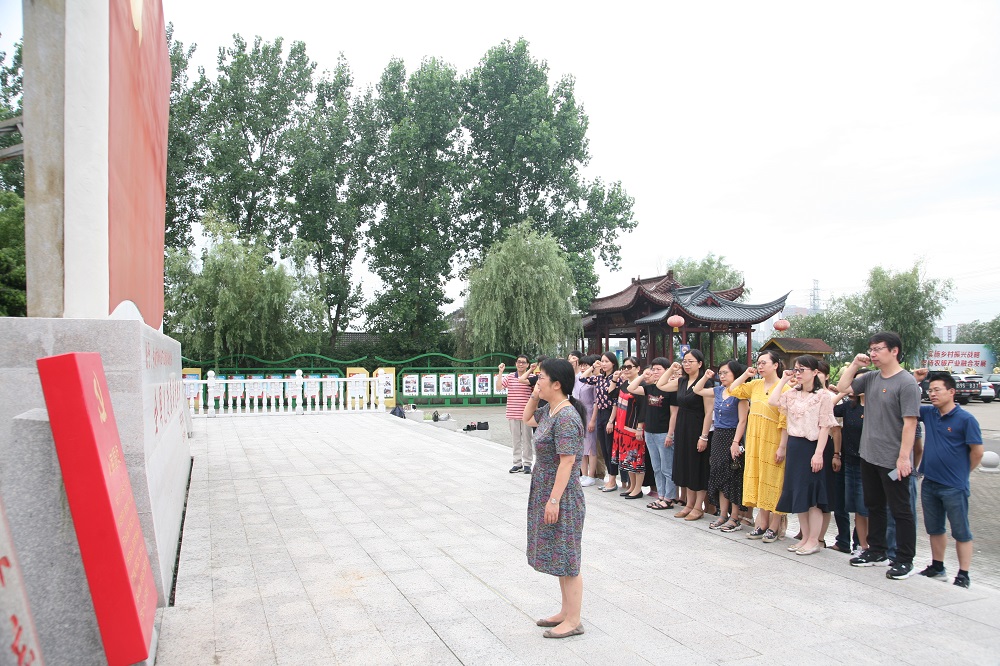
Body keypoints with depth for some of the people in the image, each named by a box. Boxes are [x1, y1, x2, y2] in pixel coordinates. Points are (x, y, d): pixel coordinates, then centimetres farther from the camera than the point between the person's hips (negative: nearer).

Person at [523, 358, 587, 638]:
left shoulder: (566, 417, -23)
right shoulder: (549, 410, 6)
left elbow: (567, 461, -24)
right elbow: (527, 418, 26)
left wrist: (554, 500, -23)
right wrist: (534, 395, 9)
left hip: (561, 496, -10)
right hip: (546, 492, 10)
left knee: (566, 559, 2)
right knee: (559, 556, 18)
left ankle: (573, 621, 16)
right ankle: (566, 612, 31)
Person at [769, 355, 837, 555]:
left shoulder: (823, 395, -8)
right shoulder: (793, 394, 10)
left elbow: (825, 426, -12)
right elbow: (772, 401, -2)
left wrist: (818, 453, -18)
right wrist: (784, 380, 4)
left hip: (811, 448, -7)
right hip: (793, 447, 7)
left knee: (812, 495, 0)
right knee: (798, 494, 11)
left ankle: (814, 541, 9)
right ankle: (805, 538, 21)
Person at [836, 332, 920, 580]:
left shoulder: (906, 383, -14)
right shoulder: (871, 378, 7)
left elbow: (909, 423, -18)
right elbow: (841, 387, 13)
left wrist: (904, 457, -20)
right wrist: (855, 364, 4)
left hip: (892, 461, -8)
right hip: (868, 456, 8)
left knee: (900, 511, 4)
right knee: (874, 506, 18)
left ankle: (905, 560, 16)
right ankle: (876, 552, 31)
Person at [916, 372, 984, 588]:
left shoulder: (965, 419, -12)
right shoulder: (928, 413, 3)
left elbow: (977, 452, -8)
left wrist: (961, 473, 2)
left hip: (954, 487, -6)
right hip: (929, 483, 6)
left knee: (961, 533, 6)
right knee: (935, 529, 17)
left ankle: (963, 575, 15)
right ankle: (937, 567, 31)